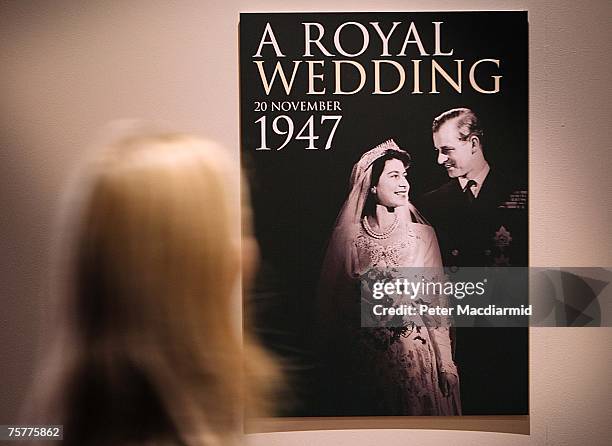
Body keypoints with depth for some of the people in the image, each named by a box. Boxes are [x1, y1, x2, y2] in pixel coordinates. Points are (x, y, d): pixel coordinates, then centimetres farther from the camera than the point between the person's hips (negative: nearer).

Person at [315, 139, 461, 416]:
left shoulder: (422, 234, -1)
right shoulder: (348, 237, -1)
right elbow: (331, 305, 5)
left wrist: (446, 363, -5)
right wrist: (333, 370, 5)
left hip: (416, 358, 0)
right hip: (364, 361, 0)